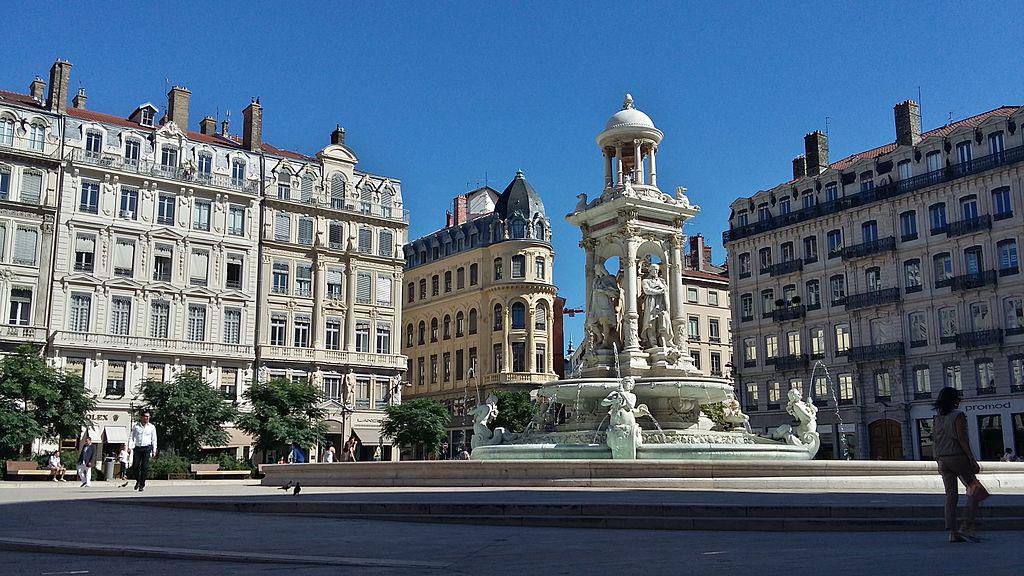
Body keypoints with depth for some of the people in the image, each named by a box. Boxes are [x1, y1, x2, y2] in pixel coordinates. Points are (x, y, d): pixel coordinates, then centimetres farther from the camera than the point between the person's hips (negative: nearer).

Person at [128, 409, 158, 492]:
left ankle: (142, 485, 3)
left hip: (147, 448, -1)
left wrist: (154, 451, 4)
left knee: (145, 467, -4)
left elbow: (154, 440, 9)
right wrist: (129, 447, -3)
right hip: (137, 448, 1)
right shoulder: (136, 426, 6)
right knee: (135, 466, -3)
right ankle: (138, 481, 22)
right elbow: (131, 437, 7)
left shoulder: (152, 427, 7)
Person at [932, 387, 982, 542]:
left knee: (950, 495, 6)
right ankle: (966, 526, -5)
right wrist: (972, 460, -14)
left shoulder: (936, 418, 11)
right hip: (957, 457, -6)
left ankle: (953, 532, 1)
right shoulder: (958, 415, -7)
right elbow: (962, 439, -13)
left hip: (942, 459, 6)